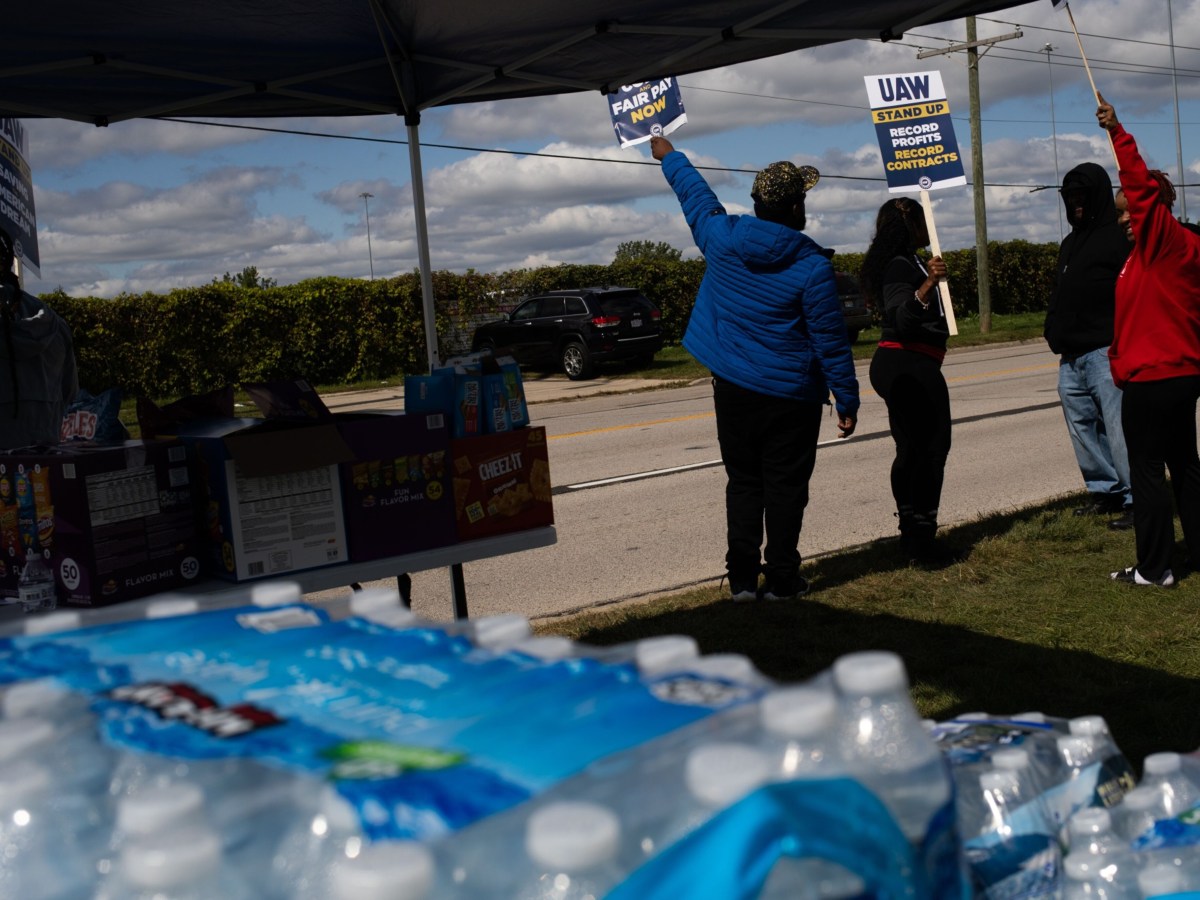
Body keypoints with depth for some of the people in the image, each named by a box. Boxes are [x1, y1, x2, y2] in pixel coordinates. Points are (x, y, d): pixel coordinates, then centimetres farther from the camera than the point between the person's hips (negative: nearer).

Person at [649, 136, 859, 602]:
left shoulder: (722, 238, -2)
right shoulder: (811, 265, -13)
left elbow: (695, 196, 18)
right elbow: (831, 341, -10)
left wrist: (668, 156, 37)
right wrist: (847, 401, -2)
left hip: (733, 388, 4)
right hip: (790, 394, -4)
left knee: (743, 482, 12)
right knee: (785, 487, 5)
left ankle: (742, 577, 12)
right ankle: (781, 578, 9)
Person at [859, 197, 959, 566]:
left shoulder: (903, 263, 16)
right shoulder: (901, 267, -16)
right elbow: (902, 318, -32)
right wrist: (928, 285, -44)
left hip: (896, 366, 11)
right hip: (911, 366, -11)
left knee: (910, 450, 13)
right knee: (931, 449, -9)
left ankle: (912, 534, 18)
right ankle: (922, 539, -10)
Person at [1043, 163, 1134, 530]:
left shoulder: (1119, 238, -6)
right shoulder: (1070, 243, 21)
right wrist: (1054, 330, 14)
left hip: (1105, 352, -9)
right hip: (1071, 357, 9)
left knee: (1119, 428, -10)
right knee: (1083, 427, 10)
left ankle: (1137, 500, -6)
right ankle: (1106, 491, 19)